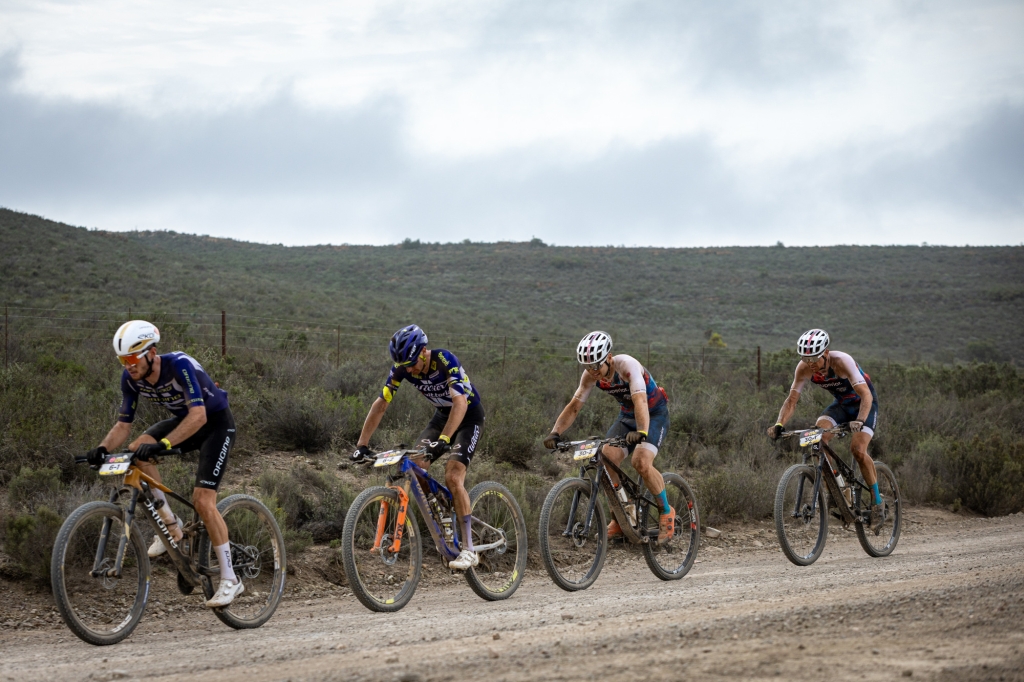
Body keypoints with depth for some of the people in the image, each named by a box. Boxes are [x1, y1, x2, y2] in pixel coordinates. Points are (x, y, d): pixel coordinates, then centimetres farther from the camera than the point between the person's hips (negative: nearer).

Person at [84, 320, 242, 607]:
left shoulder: (179, 365, -33)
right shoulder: (131, 378, -14)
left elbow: (198, 415, -41)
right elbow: (123, 424, -8)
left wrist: (162, 444, -53)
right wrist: (103, 448, -28)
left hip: (215, 423, -6)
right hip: (183, 420, 6)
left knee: (203, 500, -17)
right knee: (137, 451, -21)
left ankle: (230, 580, -7)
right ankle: (170, 526, -8)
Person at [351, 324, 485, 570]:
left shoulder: (445, 360, -32)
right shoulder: (402, 368, -16)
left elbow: (460, 402, -43)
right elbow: (381, 404, -12)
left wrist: (443, 440, -54)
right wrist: (362, 444, -18)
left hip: (469, 415, -6)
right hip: (442, 414, 6)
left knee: (453, 476, -21)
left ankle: (468, 549, -18)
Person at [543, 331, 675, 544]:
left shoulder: (627, 366, -33)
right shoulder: (590, 375, -14)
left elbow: (640, 402, -45)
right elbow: (574, 407, -11)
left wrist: (641, 433, -62)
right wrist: (555, 433, -28)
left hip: (654, 414, -6)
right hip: (626, 415, 6)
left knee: (641, 462, -27)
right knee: (606, 460, -15)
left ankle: (666, 513, -6)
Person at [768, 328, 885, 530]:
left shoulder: (842, 361, -34)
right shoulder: (804, 368, -19)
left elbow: (866, 395, -40)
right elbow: (792, 400, -17)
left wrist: (860, 421, -57)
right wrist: (779, 425, -35)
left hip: (864, 404, -5)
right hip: (840, 404, 5)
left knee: (858, 449, -25)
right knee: (818, 436, -22)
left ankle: (877, 503, -9)